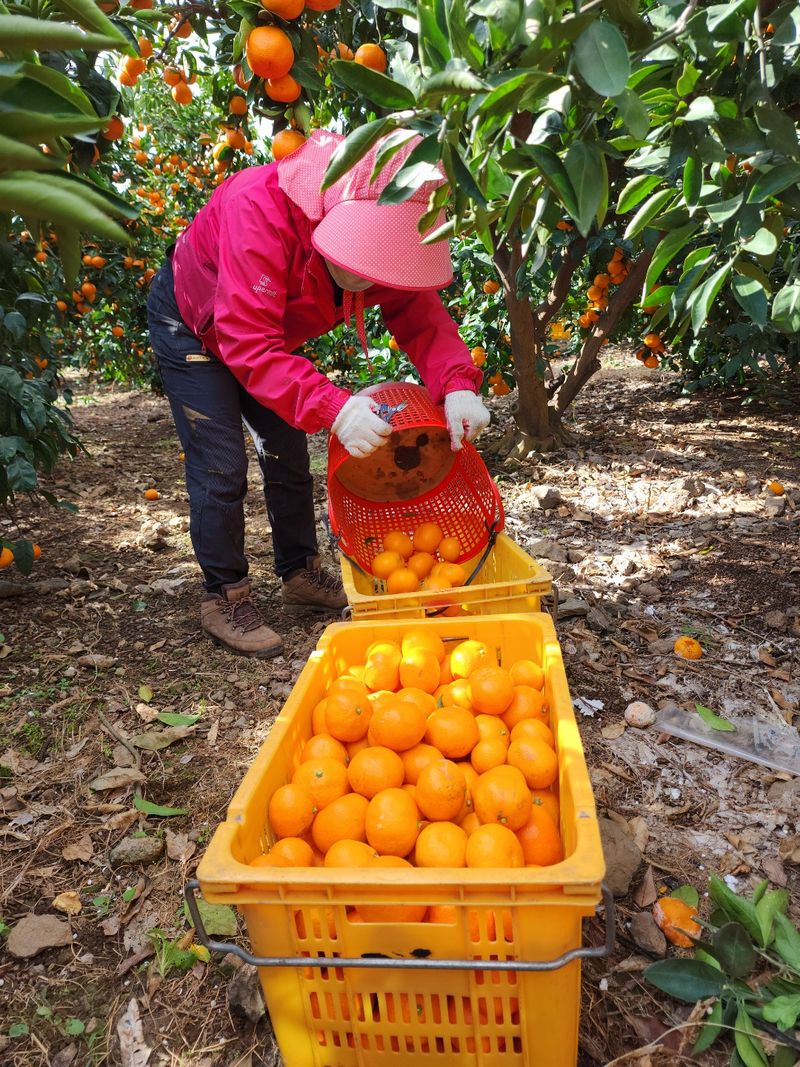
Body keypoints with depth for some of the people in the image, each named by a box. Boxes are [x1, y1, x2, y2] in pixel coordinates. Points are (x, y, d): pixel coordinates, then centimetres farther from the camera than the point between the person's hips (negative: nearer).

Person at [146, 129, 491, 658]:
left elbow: (420, 313, -21)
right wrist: (334, 408, -57)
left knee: (289, 455, 8)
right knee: (222, 467, -12)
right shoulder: (260, 208, -41)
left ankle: (301, 574, 25)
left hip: (269, 333, 6)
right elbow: (248, 344, -45)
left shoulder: (378, 228, -22)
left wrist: (458, 385, -41)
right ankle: (224, 596, 7)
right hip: (192, 323, -6)